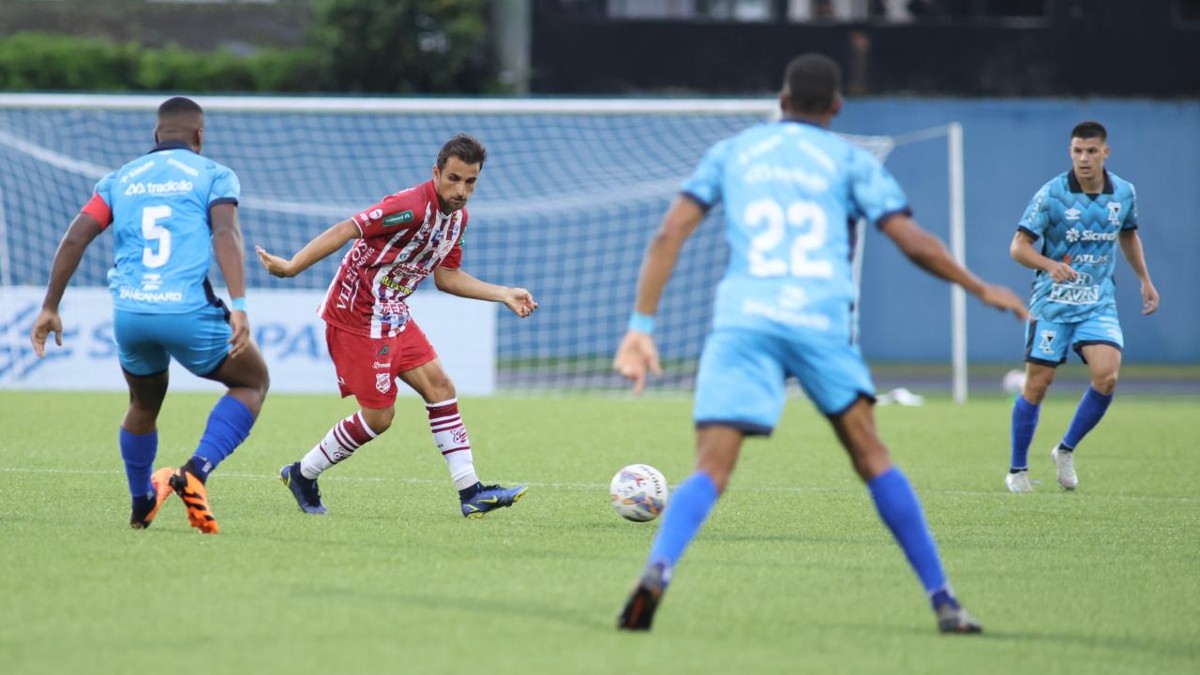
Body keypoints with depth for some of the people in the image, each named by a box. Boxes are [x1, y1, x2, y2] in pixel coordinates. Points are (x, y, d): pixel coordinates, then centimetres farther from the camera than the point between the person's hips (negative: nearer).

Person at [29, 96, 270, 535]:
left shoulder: (120, 179, 17)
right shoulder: (213, 175, 8)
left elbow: (74, 239, 7)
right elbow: (225, 234, -10)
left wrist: (50, 308, 12)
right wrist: (238, 306, -19)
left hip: (128, 313, 4)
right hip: (189, 313, -4)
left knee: (144, 405, 31)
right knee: (253, 382, 17)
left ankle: (142, 507, 39)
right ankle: (195, 473, -3)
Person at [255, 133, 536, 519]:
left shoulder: (457, 216, 6)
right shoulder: (413, 207, -24)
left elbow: (445, 276, 17)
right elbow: (347, 230, -27)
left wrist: (504, 295, 12)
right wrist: (291, 267, -32)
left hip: (391, 315, 9)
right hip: (357, 317, -9)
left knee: (439, 386, 1)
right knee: (378, 417, -3)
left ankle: (470, 493, 1)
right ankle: (303, 475, 16)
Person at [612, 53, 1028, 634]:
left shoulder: (730, 153, 19)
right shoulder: (850, 162, 13)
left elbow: (669, 235, 10)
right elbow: (915, 243, 5)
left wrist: (641, 325, 9)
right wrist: (983, 290, 19)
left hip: (741, 319, 0)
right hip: (821, 320, 0)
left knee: (711, 472, -6)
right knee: (871, 458, 12)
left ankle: (657, 570, -34)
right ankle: (943, 602, 11)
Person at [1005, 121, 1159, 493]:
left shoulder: (1124, 193, 1)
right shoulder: (1052, 194, -12)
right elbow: (1018, 246, -13)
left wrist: (1145, 280, 21)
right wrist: (1050, 265, -31)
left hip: (1099, 303, 3)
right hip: (1052, 303, -3)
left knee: (1107, 376, -17)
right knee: (1037, 385, 0)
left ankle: (1066, 450, 4)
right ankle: (1017, 470, 15)